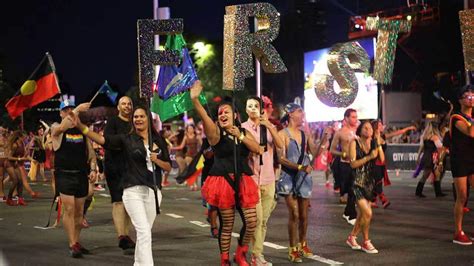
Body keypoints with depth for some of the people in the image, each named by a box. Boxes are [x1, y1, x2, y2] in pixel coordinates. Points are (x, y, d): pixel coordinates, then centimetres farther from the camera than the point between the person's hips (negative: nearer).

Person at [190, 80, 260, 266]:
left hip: (242, 181, 4)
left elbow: (257, 149, 0)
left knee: (251, 221, -1)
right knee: (226, 224, 1)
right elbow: (205, 118, -23)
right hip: (223, 181, -4)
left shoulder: (244, 132, 14)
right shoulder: (216, 132, -2)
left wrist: (240, 136, -7)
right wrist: (195, 100, -40)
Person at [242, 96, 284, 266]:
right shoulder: (243, 128, -1)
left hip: (268, 179, 4)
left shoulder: (269, 127, 8)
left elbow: (280, 145, -9)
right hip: (251, 178, -4)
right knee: (256, 218, -10)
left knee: (264, 219, 7)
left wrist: (269, 126, -19)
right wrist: (252, 151, -18)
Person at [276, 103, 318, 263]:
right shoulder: (282, 134, -7)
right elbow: (281, 158, -14)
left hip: (304, 177, 5)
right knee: (294, 214, -8)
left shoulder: (305, 133, 9)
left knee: (304, 215, 10)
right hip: (289, 177, -5)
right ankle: (293, 249, 4)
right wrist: (300, 167, -23)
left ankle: (302, 244, 30)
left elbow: (315, 153, 2)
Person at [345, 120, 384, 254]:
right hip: (358, 181, -6)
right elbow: (353, 163, -14)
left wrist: (378, 144, -9)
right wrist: (369, 157, -21)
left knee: (362, 214, 14)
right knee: (368, 213, -13)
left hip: (369, 181, 6)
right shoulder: (354, 143, -7)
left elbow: (382, 159, -7)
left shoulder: (373, 143, 5)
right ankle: (366, 242, 4)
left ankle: (352, 237, 33)